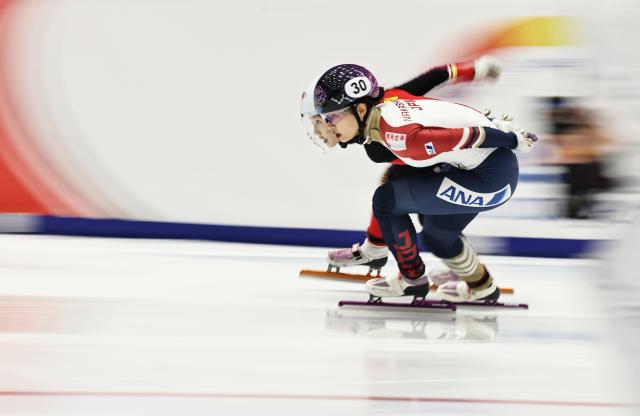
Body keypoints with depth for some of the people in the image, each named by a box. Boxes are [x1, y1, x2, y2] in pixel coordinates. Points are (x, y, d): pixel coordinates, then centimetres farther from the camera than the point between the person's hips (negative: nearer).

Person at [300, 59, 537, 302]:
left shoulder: (398, 134, -27)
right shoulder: (388, 102, -1)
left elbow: (471, 137, -20)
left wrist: (514, 141, -9)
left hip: (490, 177, -9)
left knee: (387, 200, -5)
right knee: (436, 235, 26)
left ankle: (412, 279, 12)